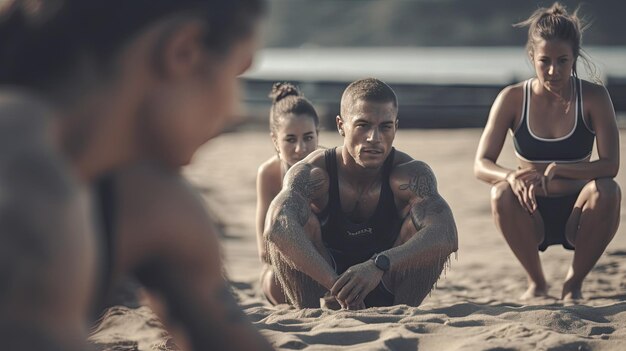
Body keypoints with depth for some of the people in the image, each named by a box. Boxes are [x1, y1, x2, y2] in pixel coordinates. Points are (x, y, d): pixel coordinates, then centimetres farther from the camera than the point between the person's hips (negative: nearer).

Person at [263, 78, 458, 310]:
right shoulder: (314, 173, -24)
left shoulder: (411, 174, -21)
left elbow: (446, 236, -39)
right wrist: (335, 283, -56)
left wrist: (379, 265, -55)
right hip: (319, 287, -1)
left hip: (387, 293, 1)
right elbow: (276, 227, -45)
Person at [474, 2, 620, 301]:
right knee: (502, 194, -31)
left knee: (607, 191, -31)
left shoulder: (593, 98, -7)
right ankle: (536, 282, -8)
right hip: (532, 216, 0)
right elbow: (481, 165, -10)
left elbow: (610, 165, -17)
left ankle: (574, 282, -9)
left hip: (576, 214, 0)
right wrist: (512, 177, -33)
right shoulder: (513, 98, -6)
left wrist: (555, 170, -32)